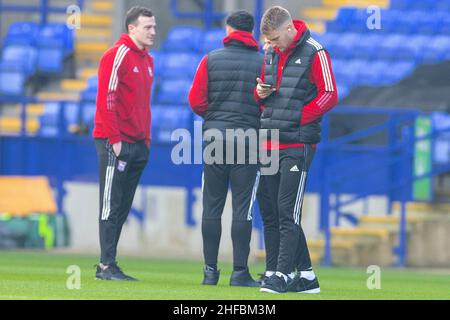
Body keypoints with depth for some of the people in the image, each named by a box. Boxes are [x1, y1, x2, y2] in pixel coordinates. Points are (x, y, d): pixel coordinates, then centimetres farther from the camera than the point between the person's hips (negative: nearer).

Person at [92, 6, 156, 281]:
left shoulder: (147, 60, 16)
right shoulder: (118, 55, -10)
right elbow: (107, 98, -15)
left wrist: (146, 140, 14)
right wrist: (114, 139, -18)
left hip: (138, 144, 8)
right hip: (115, 143, -8)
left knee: (123, 207, 8)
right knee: (111, 205, -6)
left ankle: (108, 263, 12)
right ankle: (107, 266, -4)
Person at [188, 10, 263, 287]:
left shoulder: (211, 60, 2)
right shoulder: (263, 63, -2)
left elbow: (196, 100, -2)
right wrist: (255, 122, 11)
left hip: (214, 137, 2)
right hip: (248, 141, -2)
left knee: (212, 207, 7)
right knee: (243, 208, 0)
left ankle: (210, 270, 7)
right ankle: (240, 272, -2)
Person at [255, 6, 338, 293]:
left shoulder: (314, 53, -7)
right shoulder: (272, 55, 15)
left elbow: (330, 96, -9)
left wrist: (297, 118, -14)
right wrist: (260, 93, 0)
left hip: (298, 143, -8)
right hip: (271, 144, 8)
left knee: (288, 211, -11)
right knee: (275, 213, 8)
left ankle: (283, 274, -11)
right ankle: (306, 275, 14)